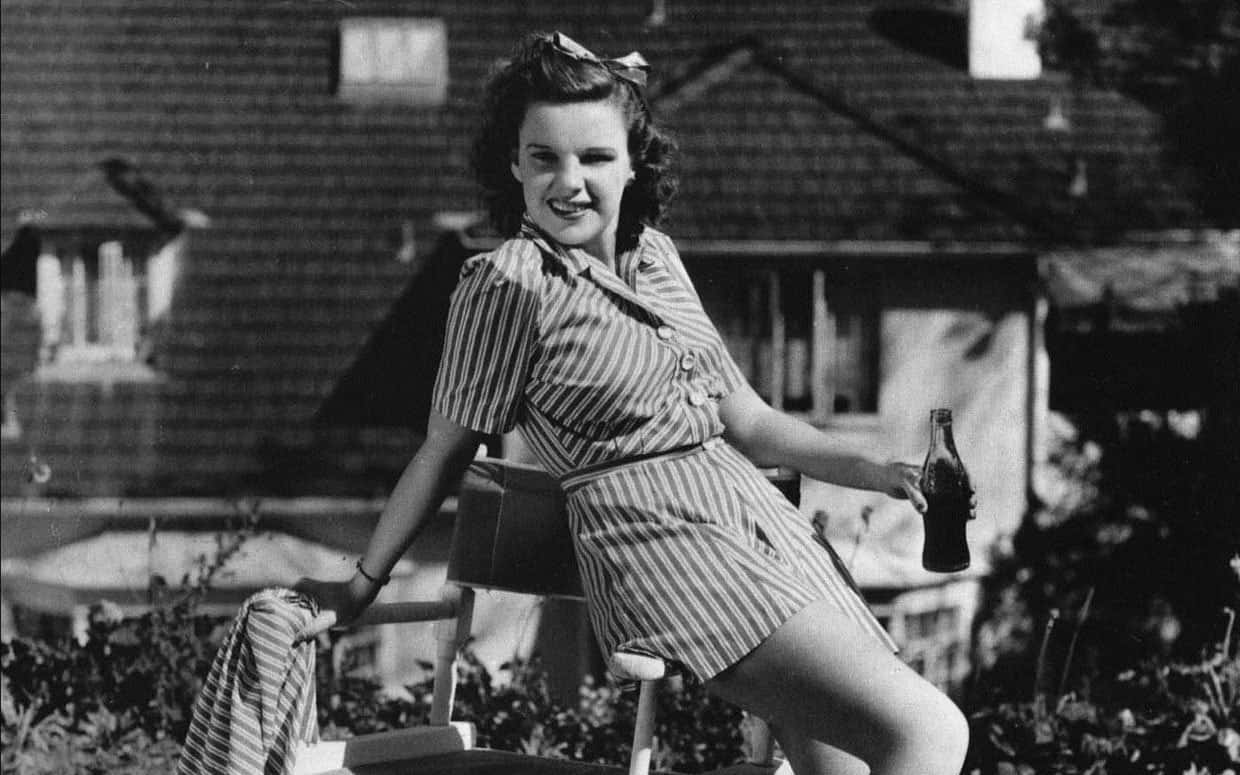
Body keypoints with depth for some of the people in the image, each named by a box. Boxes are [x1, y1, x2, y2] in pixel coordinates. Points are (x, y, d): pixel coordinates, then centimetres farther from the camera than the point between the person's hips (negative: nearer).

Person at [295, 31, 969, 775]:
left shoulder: (656, 255, 16)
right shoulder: (510, 282, -5)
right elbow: (446, 451, 4)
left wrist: (874, 473, 10)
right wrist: (360, 587, 10)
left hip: (761, 515, 8)